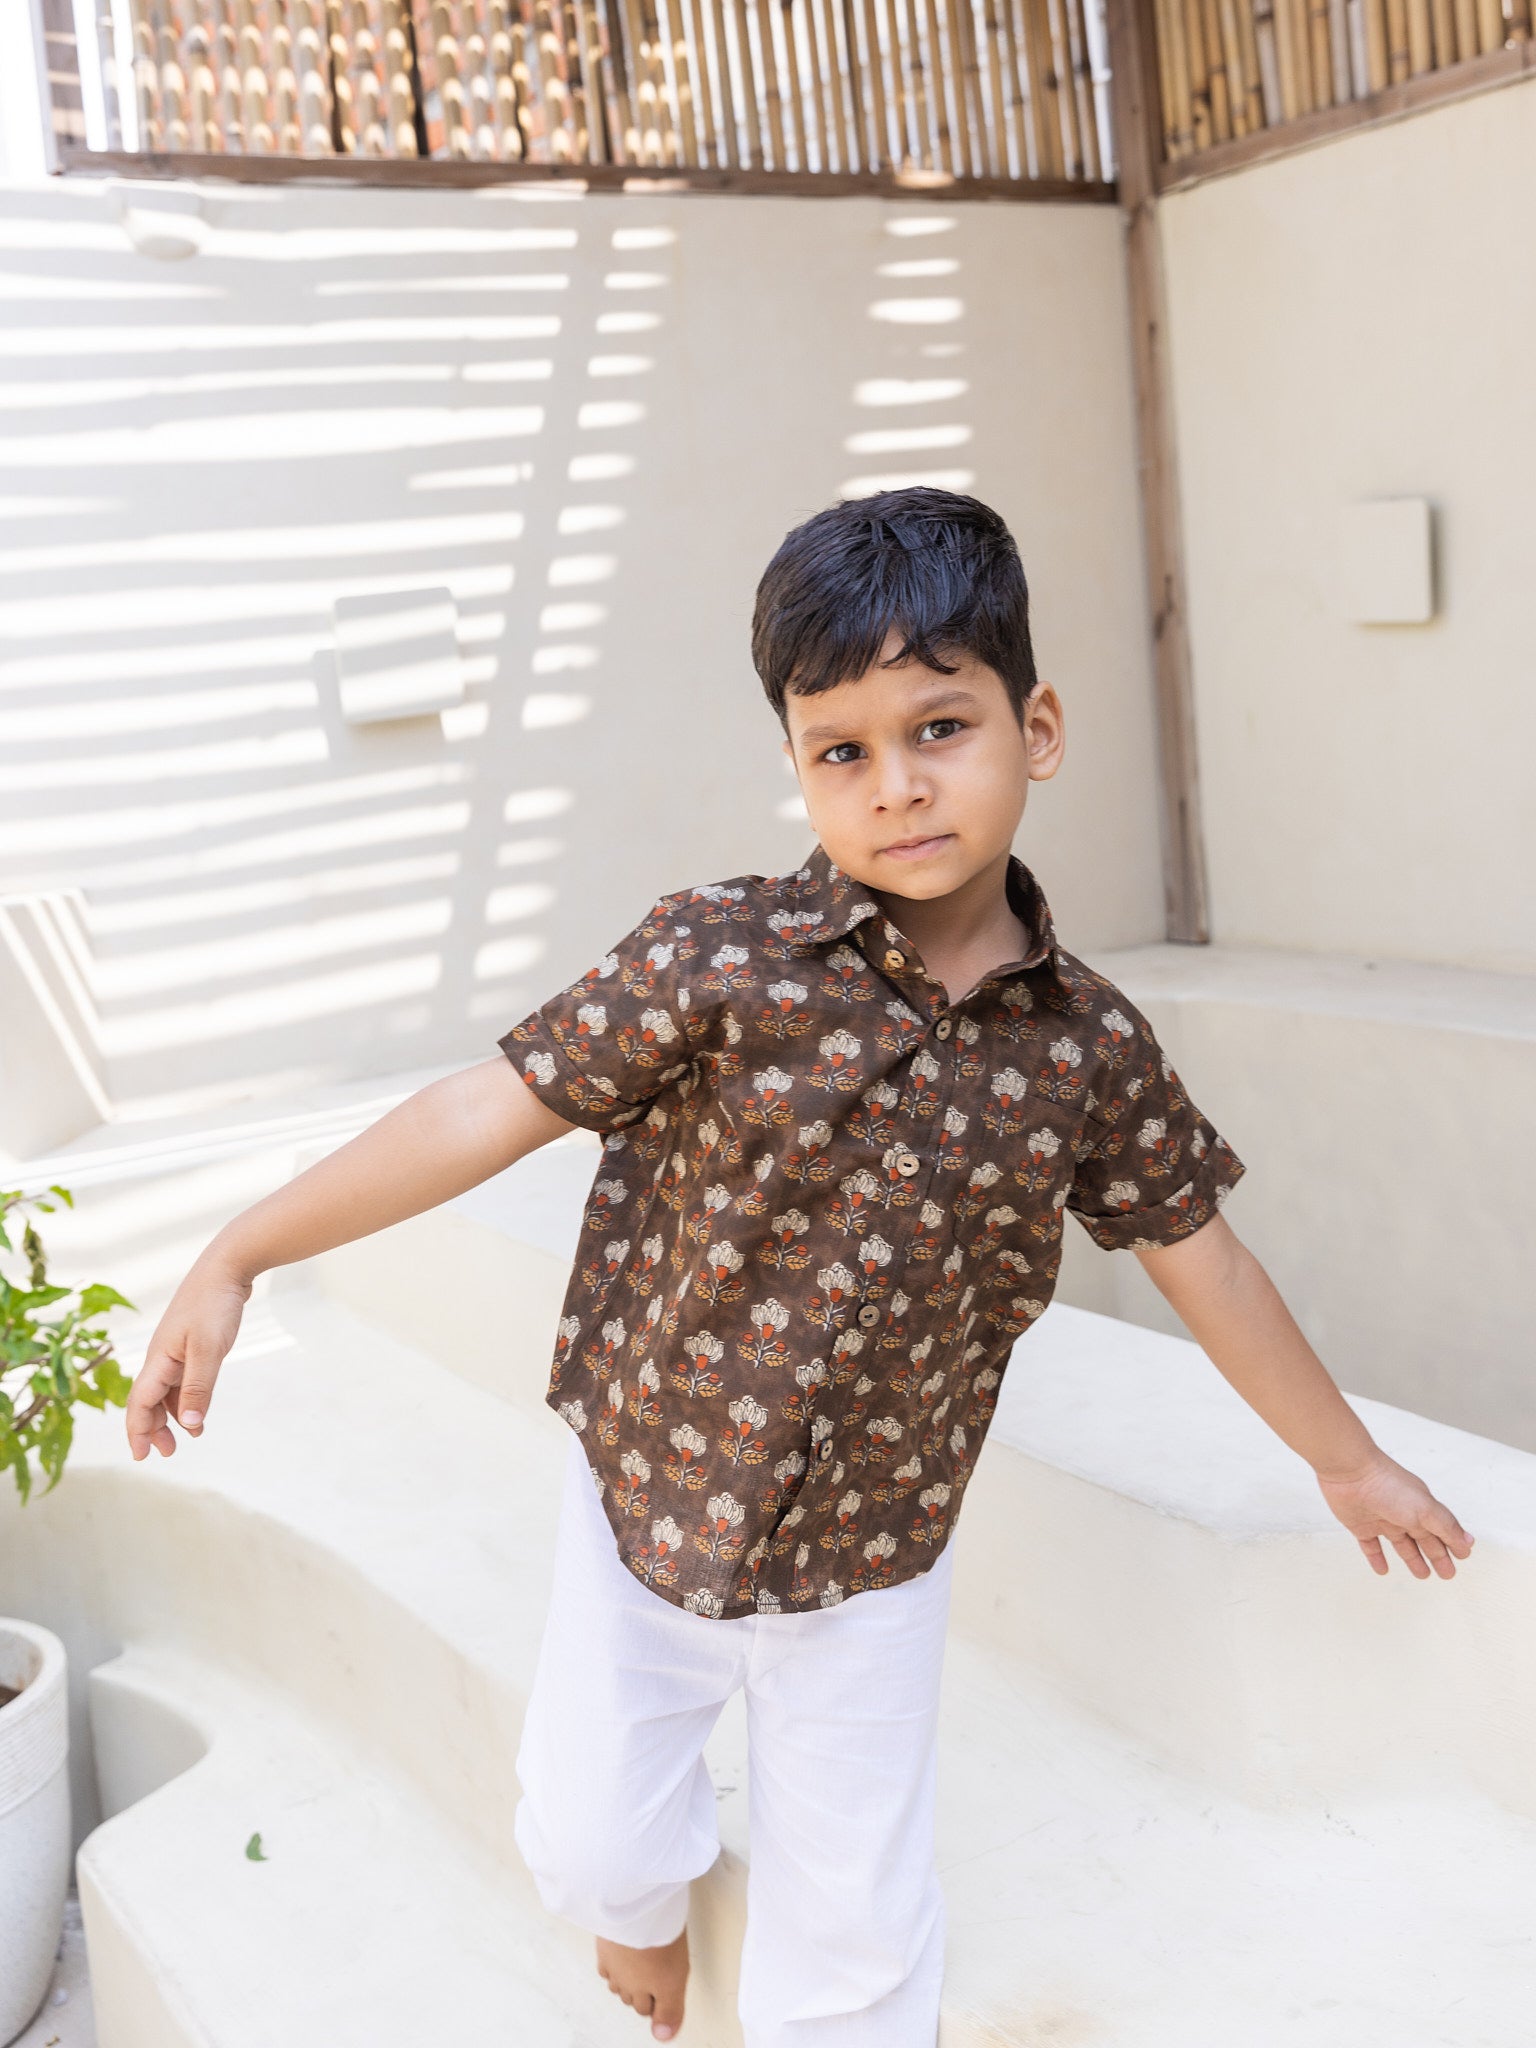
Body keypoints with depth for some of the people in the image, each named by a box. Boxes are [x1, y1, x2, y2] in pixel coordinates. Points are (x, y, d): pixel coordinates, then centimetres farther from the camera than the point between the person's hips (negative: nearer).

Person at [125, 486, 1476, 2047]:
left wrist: (1347, 1460, 13)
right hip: (645, 1501, 0)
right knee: (586, 1841, 17)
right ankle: (649, 1894, 54)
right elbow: (492, 1107, -16)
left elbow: (1201, 1258, 1)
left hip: (867, 1566, 1)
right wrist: (237, 1257, -16)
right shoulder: (721, 960, -20)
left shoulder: (1091, 1048, -12)